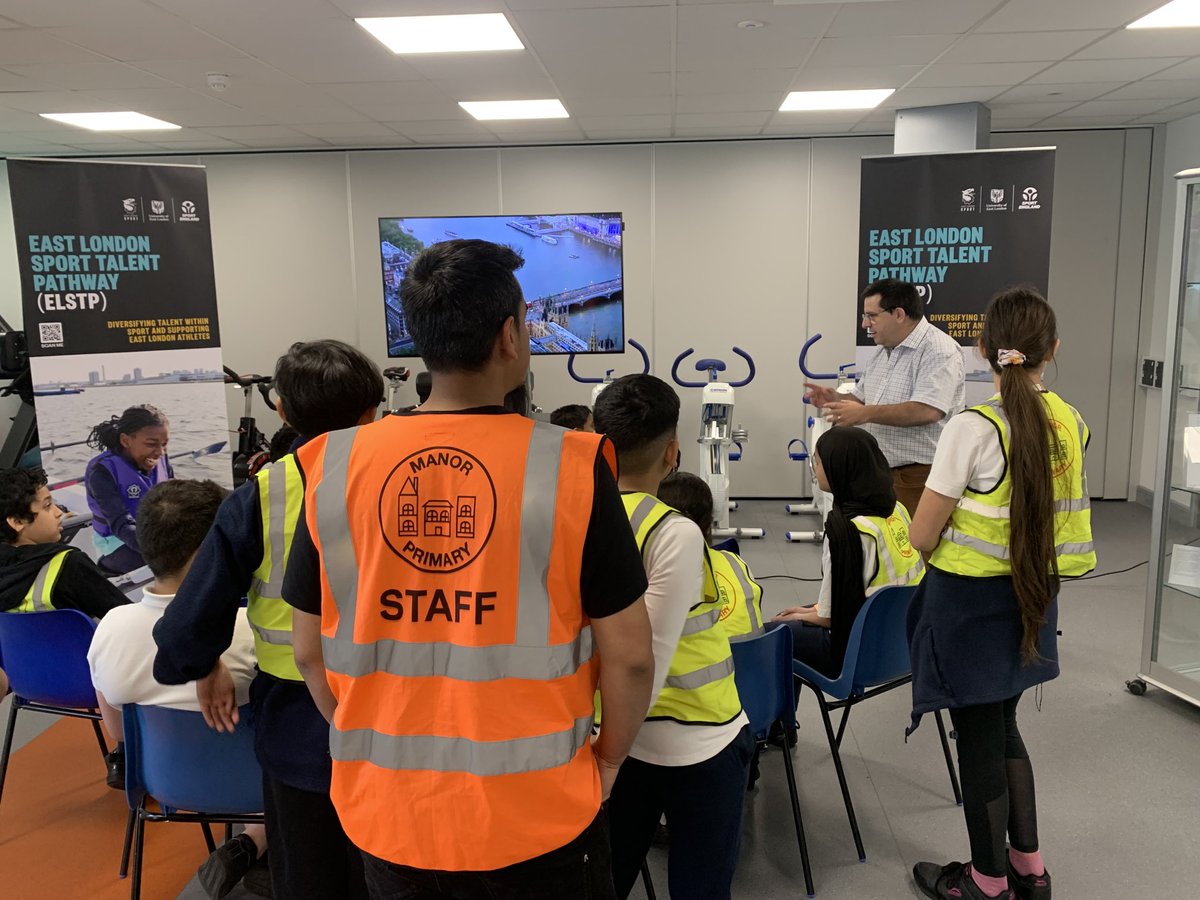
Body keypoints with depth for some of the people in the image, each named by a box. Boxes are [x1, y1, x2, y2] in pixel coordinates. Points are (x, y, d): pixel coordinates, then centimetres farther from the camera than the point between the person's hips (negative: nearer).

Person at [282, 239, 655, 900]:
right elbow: (628, 655, -12)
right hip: (537, 813, -2)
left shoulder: (333, 466, -9)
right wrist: (608, 758, 6)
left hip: (389, 808, 3)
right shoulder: (570, 466, -17)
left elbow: (310, 649, 0)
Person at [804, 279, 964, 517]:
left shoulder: (939, 350, -12)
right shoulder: (883, 353, 17)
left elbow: (927, 411, -25)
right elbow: (861, 399, 23)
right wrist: (836, 399, 1)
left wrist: (866, 413, -23)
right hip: (881, 474, 9)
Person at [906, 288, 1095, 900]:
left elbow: (922, 536, -17)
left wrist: (947, 539, 4)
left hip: (971, 602, -6)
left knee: (978, 740, 10)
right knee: (1003, 728, 24)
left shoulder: (973, 429, -21)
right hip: (1032, 597, 6)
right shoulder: (1071, 424, -2)